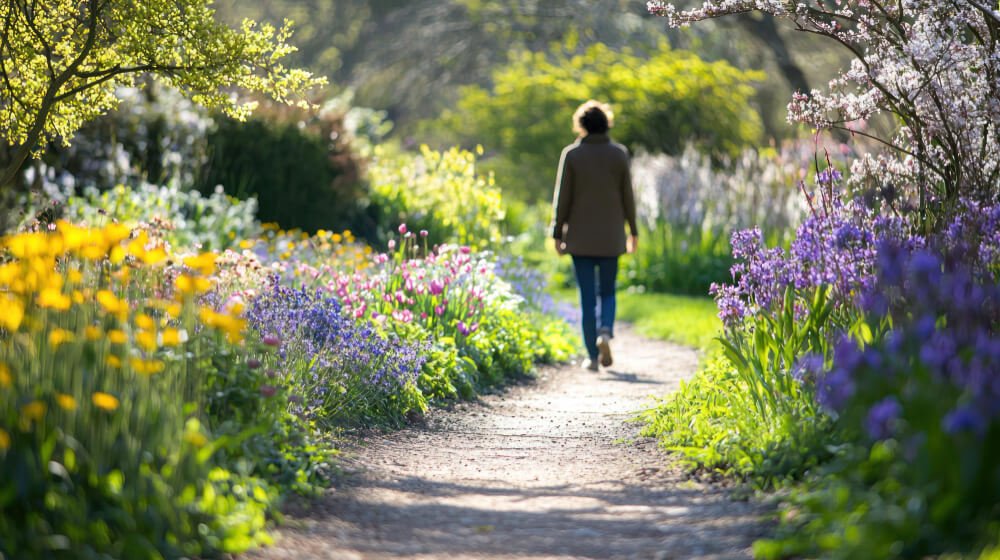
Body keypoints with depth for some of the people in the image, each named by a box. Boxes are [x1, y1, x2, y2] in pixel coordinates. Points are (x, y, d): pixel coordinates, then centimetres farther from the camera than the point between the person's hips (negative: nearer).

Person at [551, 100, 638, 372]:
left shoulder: (571, 154, -5)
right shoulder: (619, 153, -1)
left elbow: (562, 197, -4)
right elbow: (627, 196, 2)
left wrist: (557, 233, 2)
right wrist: (633, 230, 12)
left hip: (580, 235, -1)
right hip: (610, 236, 1)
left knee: (587, 295, 4)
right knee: (607, 291, 14)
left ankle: (593, 355, 2)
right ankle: (605, 332, -13)